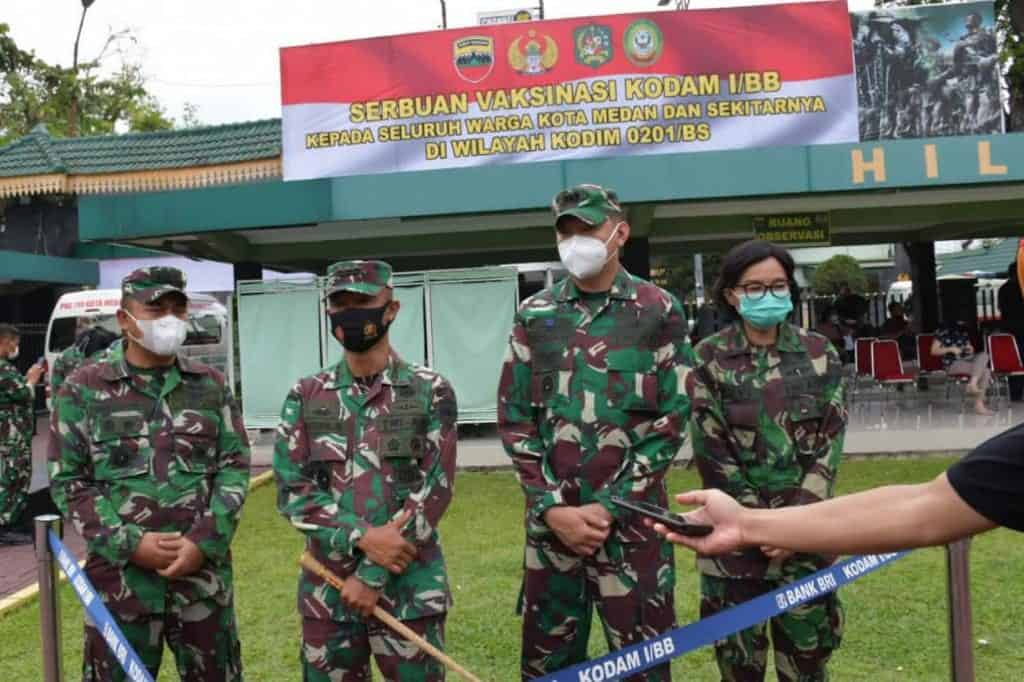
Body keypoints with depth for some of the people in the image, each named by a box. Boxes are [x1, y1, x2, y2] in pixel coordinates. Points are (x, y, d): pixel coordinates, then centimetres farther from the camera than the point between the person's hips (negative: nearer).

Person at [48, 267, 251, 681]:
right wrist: (130, 544, -12)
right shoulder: (83, 389, 0)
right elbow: (68, 481, -2)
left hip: (205, 575, 2)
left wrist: (204, 542, -10)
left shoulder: (211, 386, 6)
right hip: (120, 576, -2)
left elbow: (235, 468, 3)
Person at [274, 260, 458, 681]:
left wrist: (372, 575, -12)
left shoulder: (430, 392, -3)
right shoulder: (305, 397, 4)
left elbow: (433, 492, -8)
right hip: (326, 590, 2)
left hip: (410, 588, -2)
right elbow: (291, 489, -2)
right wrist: (362, 537, -16)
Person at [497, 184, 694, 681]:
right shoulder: (535, 316, 6)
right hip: (550, 518, 3)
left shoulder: (659, 312, 0)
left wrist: (608, 506, -10)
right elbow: (514, 420, 5)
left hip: (631, 517, -2)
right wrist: (551, 507, -6)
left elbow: (672, 420, -4)